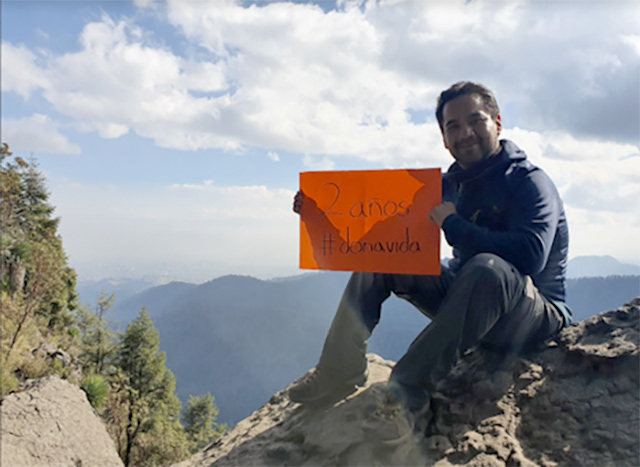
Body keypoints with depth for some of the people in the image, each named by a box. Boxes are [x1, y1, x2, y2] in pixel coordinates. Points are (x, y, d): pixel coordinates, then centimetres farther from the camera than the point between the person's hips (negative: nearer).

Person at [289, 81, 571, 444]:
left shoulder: (530, 183, -14)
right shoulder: (450, 185, 6)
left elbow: (530, 257, -31)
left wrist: (453, 225, -25)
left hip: (537, 315, -6)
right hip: (470, 306, 6)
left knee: (488, 268, -40)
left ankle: (411, 391, -34)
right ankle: (341, 372, -9)